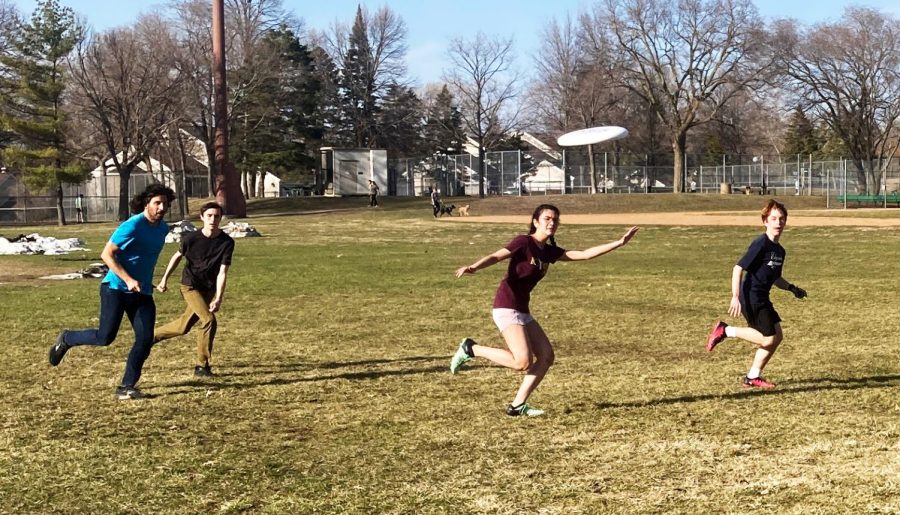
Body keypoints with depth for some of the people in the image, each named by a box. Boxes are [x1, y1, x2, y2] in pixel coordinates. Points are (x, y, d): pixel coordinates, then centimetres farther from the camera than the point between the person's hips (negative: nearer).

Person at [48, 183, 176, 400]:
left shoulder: (163, 228, 7)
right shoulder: (132, 226, -17)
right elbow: (106, 254, -16)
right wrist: (128, 280, -23)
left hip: (142, 292, 7)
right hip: (116, 288, -6)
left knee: (145, 339, -5)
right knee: (105, 337, -8)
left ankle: (127, 387, 4)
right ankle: (66, 339, 19)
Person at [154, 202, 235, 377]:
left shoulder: (227, 242, -16)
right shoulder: (191, 238, -16)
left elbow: (222, 272, -19)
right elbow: (178, 256, 4)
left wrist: (218, 299, -27)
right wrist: (164, 279, 10)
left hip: (209, 288, 3)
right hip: (190, 285, -3)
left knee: (183, 327, 11)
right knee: (209, 320, -19)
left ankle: (152, 336, 37)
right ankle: (202, 366, -4)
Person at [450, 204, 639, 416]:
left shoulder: (549, 251, 12)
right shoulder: (524, 242, -10)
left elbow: (585, 254, 12)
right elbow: (495, 257, -22)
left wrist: (619, 243, 10)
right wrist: (472, 268, -42)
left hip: (523, 311, 9)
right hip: (507, 308, -9)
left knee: (546, 356, 4)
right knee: (523, 362, -18)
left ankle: (517, 405, 7)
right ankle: (471, 349, -2)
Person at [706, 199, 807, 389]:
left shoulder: (780, 250, 12)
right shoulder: (761, 244, -15)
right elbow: (738, 269, -18)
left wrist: (791, 288, 10)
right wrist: (735, 297, -24)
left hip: (762, 298, 9)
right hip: (750, 297, -9)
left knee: (777, 337, 7)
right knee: (768, 339, -9)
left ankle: (753, 377, 16)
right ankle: (725, 330, 2)